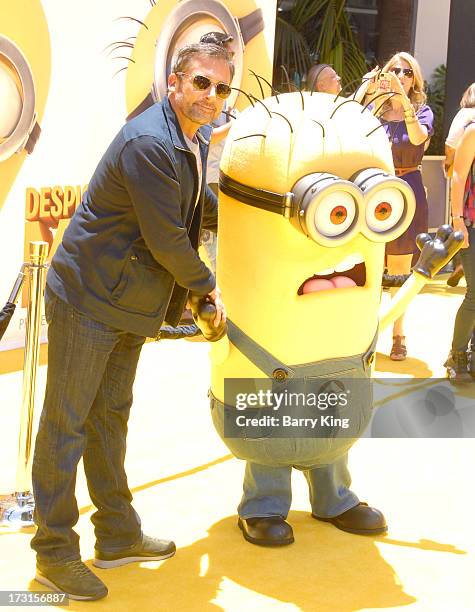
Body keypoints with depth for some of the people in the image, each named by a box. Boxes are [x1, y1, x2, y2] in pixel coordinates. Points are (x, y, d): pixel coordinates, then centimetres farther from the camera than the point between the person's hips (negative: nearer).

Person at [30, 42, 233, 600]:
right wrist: (206, 285, -8)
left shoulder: (194, 142, 7)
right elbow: (166, 240, -22)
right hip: (87, 300, -10)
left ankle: (117, 534, 31)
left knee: (111, 414, 18)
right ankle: (54, 552, 12)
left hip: (129, 303, 10)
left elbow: (205, 208, 26)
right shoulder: (148, 143, -24)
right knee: (66, 423, 1)